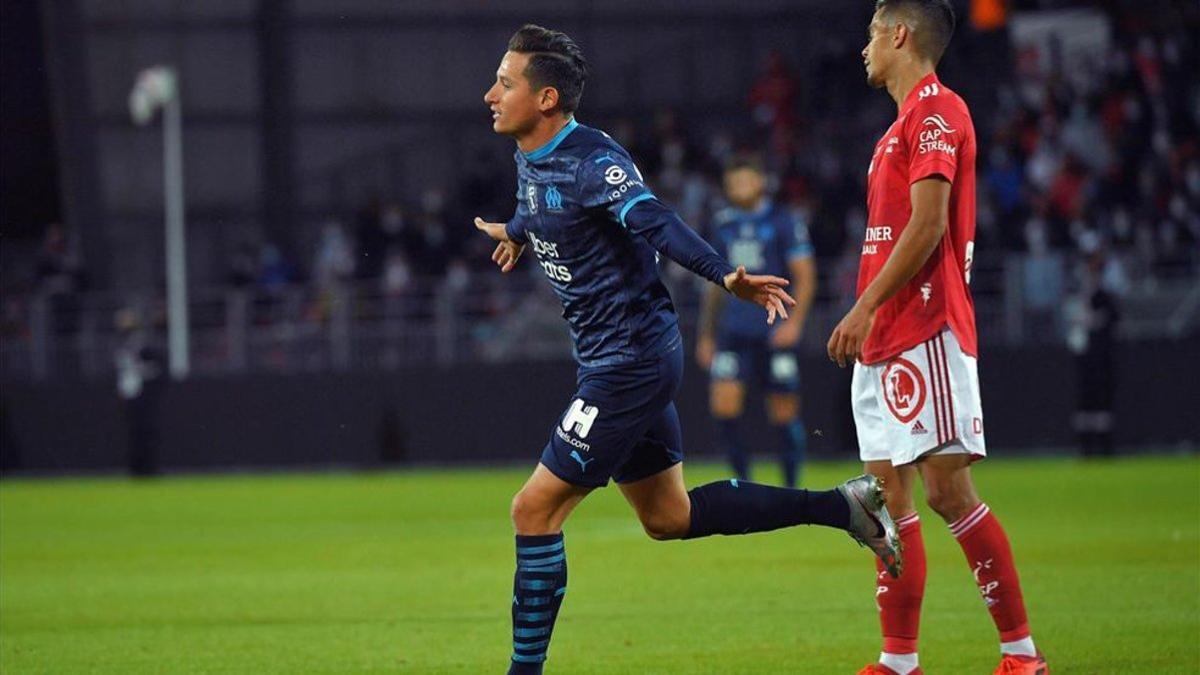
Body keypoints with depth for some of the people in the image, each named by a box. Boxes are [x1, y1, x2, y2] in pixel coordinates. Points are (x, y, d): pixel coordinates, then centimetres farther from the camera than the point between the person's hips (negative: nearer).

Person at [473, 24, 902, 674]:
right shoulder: (531, 161, 7)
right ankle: (842, 506, 20)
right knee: (667, 516, 16)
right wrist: (515, 231, 54)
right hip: (614, 359, 10)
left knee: (535, 510, -8)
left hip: (630, 362, -10)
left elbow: (657, 224, -35)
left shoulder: (593, 161, -20)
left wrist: (724, 274, -51)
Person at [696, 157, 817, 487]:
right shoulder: (724, 225, 14)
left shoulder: (784, 222, 0)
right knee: (724, 404, -11)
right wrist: (706, 334, 21)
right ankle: (742, 480, 2)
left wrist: (794, 321, -14)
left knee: (784, 412, 0)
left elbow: (805, 277, -2)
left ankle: (790, 488, 11)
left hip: (775, 332, -4)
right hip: (734, 331, 4)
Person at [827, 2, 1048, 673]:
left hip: (925, 334, -10)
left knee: (947, 487, -13)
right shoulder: (906, 121, 21)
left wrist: (865, 308, -18)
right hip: (885, 341, 10)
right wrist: (869, 319, 17)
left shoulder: (937, 110, -9)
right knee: (890, 496, 6)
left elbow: (927, 226, -17)